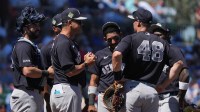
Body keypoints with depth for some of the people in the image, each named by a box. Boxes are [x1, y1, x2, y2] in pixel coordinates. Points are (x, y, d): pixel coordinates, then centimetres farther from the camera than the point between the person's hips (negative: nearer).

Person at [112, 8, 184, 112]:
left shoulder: (130, 39, 0)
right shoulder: (162, 43, 15)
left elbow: (116, 55, -18)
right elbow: (178, 63, 9)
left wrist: (118, 77, -4)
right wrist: (163, 85, 10)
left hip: (133, 88, -4)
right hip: (152, 91, 4)